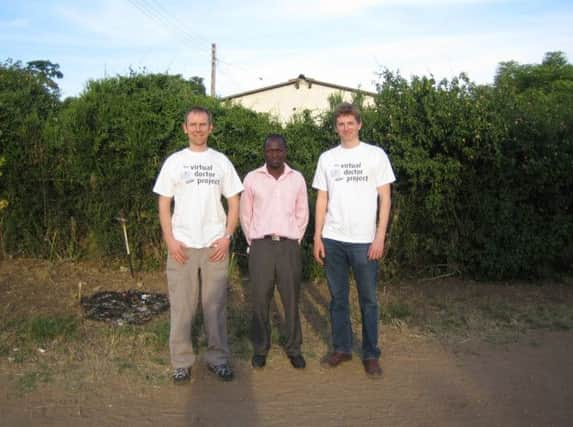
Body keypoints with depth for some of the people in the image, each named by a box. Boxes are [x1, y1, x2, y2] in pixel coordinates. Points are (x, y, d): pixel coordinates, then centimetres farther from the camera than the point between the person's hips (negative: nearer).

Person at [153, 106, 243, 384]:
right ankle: (182, 361, 18)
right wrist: (170, 240, -7)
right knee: (181, 306, 5)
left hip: (215, 245, 1)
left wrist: (227, 237, -5)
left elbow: (234, 202, 6)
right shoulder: (174, 161, 4)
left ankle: (218, 358, 20)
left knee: (215, 305, 7)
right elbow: (164, 204, 4)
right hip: (182, 246, 0)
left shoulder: (221, 161, 6)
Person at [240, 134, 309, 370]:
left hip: (289, 246, 1)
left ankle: (294, 348, 18)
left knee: (291, 299, 5)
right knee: (260, 299, 4)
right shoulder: (252, 178, 1)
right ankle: (260, 348, 18)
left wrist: (295, 241, 8)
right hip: (261, 246, -1)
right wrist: (253, 243, 5)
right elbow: (245, 214, 8)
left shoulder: (297, 178, 5)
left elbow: (302, 214, 11)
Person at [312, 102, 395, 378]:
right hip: (332, 239, 3)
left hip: (364, 240, -2)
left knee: (368, 299, 5)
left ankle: (370, 354, 18)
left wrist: (380, 237, -8)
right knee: (338, 297, 11)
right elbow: (321, 200, 9)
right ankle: (341, 348, 25)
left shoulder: (376, 155, 1)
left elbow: (385, 199, -1)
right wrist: (317, 237, 3)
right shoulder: (327, 158, 9)